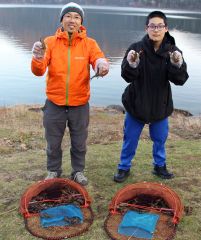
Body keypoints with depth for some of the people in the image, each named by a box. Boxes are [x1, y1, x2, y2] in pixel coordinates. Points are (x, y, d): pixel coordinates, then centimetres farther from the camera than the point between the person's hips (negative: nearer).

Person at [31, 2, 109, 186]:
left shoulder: (89, 43, -4)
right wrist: (38, 58, -38)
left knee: (79, 143, 16)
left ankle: (78, 171, 39)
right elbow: (38, 71, -14)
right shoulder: (50, 42, -6)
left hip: (80, 104, 0)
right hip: (55, 104, 0)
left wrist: (102, 64, -44)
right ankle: (53, 171, 39)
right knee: (53, 142, 15)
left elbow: (99, 59, -19)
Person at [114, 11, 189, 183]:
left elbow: (180, 80, -15)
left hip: (161, 105, 2)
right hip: (136, 104, -1)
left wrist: (177, 64, -35)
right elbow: (128, 77, -17)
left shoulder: (173, 52, -8)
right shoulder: (136, 49, -13)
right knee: (130, 140, 12)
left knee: (160, 139, 19)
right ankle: (124, 168, 30)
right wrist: (131, 64, -38)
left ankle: (160, 166, 41)